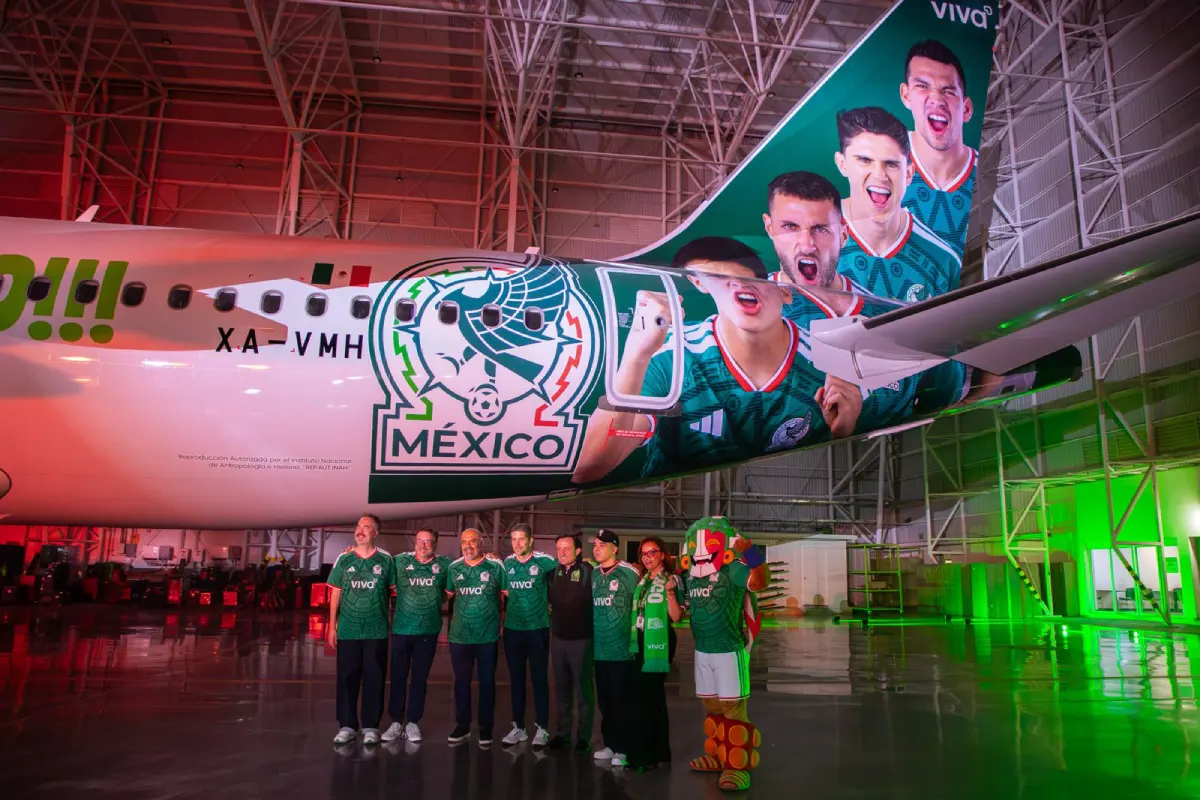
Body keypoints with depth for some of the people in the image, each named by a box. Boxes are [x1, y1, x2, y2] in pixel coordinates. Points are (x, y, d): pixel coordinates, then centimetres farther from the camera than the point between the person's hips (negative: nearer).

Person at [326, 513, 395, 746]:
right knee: (346, 678, 7)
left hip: (376, 630, -1)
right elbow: (335, 594, 6)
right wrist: (332, 626, 4)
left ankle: (371, 726, 16)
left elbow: (394, 590, 4)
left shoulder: (385, 559, -2)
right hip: (348, 630, 2)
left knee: (374, 679, 5)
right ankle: (347, 725, 19)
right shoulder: (344, 559, 3)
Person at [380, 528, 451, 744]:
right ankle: (396, 721, 18)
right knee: (398, 676, 7)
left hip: (428, 630, 0)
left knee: (420, 677, 8)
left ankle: (412, 723, 18)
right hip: (402, 629, 0)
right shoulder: (401, 561, -1)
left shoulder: (444, 564, 0)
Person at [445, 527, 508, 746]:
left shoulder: (495, 566, -5)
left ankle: (485, 728, 20)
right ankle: (462, 726, 25)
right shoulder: (454, 568, 3)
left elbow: (508, 593, 2)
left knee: (487, 682, 8)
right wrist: (449, 621, 6)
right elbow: (448, 595, 13)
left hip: (488, 635, -2)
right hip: (459, 635, 2)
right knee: (461, 681, 11)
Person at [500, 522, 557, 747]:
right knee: (516, 679, 11)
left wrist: (550, 603, 0)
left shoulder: (544, 561, -10)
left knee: (539, 679, 3)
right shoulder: (507, 563, 3)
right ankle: (518, 727, 21)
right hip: (512, 629, 4)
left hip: (538, 628, -4)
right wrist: (505, 611, 9)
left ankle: (542, 728, 12)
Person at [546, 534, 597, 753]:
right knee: (562, 689, 14)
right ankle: (562, 733, 25)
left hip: (581, 639, -5)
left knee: (583, 690, 4)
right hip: (558, 638, 5)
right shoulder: (554, 571, 4)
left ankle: (583, 737, 14)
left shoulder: (588, 571, -14)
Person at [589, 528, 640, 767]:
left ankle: (623, 748, 11)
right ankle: (609, 744, 25)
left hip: (621, 648, -6)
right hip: (600, 648, 6)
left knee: (621, 701, 0)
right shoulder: (593, 573, 7)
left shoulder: (628, 573, -10)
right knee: (605, 700, 13)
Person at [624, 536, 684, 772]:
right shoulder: (642, 580, 14)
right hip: (641, 642, 7)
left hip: (658, 642, -7)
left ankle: (643, 754, 1)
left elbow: (676, 616, -16)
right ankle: (658, 751, 21)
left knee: (642, 697, -7)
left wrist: (670, 593, -27)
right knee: (652, 697, 12)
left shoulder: (671, 579, -7)